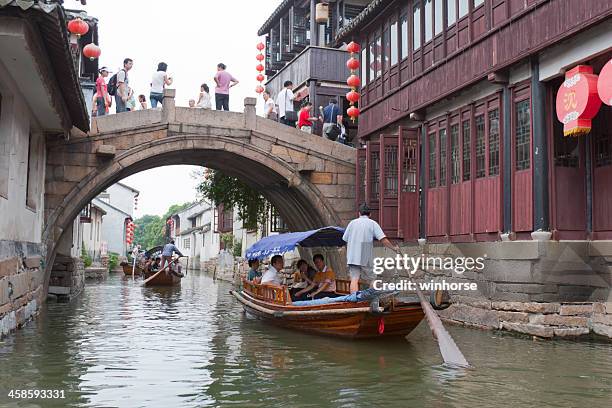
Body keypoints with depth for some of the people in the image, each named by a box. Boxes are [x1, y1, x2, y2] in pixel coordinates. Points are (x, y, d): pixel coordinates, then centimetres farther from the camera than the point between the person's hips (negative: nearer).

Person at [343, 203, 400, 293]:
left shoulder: (352, 222, 10)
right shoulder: (373, 223, 2)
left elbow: (345, 239, 11)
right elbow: (383, 239, -8)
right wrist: (393, 248, 0)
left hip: (352, 257, 2)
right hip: (366, 258, -2)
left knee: (354, 279, -5)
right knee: (371, 279, 12)